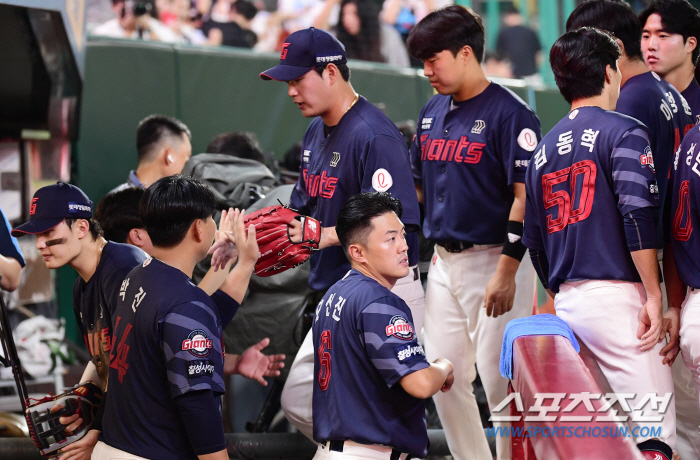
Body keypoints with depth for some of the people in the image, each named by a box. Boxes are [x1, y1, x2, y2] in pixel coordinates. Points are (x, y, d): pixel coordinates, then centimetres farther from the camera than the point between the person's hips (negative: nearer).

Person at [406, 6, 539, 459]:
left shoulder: (509, 112, -12)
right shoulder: (433, 113, 12)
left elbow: (526, 196, -16)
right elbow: (417, 186, 21)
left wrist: (507, 272, -22)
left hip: (494, 260, -8)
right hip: (444, 261, 8)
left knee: (500, 380, -7)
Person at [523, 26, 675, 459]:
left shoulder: (545, 148, 17)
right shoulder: (624, 132, -3)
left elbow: (535, 243, 19)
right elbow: (637, 216, -16)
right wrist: (654, 295, -13)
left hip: (567, 300, 7)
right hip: (616, 294, -7)